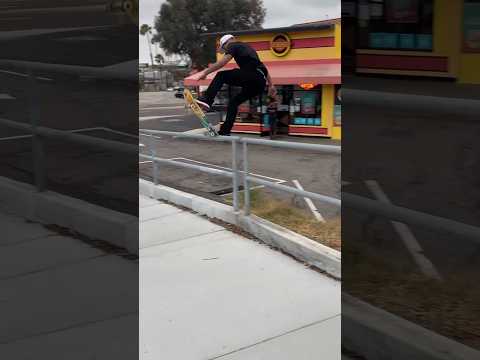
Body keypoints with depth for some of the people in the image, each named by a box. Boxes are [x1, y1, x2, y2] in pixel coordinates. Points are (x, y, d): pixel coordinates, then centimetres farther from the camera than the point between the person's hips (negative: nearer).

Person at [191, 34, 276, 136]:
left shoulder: (233, 45, 11)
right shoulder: (247, 47, 36)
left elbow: (223, 62, -6)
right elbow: (263, 67, 34)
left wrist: (205, 72, -3)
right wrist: (271, 85, 34)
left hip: (252, 76, -8)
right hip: (260, 84, 8)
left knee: (221, 76, -1)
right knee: (234, 102, 17)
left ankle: (206, 100, -18)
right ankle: (225, 131, 14)